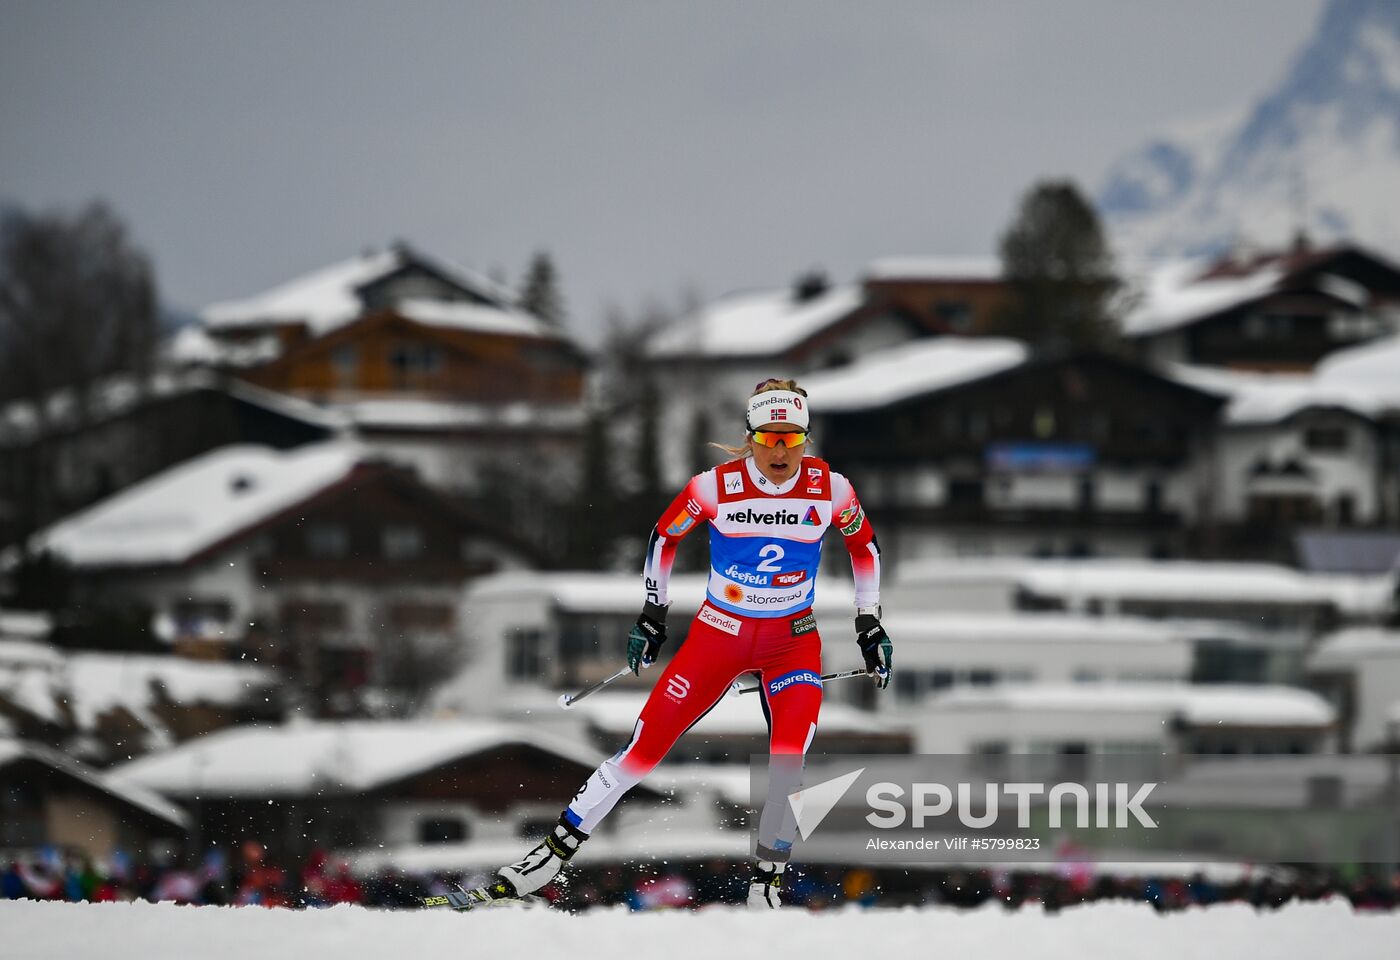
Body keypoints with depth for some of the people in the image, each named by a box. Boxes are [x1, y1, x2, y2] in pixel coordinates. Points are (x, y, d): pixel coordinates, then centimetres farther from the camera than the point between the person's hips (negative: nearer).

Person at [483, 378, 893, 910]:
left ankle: (766, 883, -4)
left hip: (793, 640, 0)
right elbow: (664, 537, 4)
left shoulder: (829, 487, -10)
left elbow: (864, 546, 9)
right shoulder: (716, 486, -14)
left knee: (790, 760, -22)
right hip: (719, 631, 0)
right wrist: (652, 614, 5)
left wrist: (870, 623, 9)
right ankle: (552, 854, 5)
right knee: (643, 748, -5)